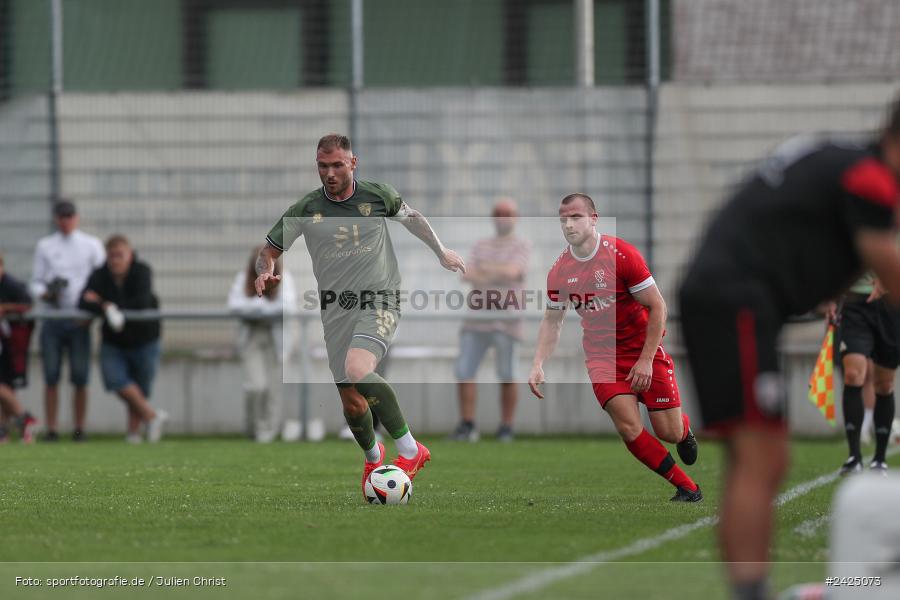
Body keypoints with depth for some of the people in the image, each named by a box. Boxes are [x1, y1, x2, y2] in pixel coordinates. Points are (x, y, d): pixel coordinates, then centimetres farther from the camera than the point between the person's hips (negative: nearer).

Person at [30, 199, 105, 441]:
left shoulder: (92, 245, 12)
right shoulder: (45, 246, 16)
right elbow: (36, 283, 13)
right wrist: (44, 293, -10)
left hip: (80, 319, -1)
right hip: (51, 319, 1)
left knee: (80, 378, -5)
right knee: (51, 376, -3)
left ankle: (79, 428, -1)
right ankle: (51, 429, -2)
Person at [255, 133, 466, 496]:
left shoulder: (379, 196, -1)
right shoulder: (306, 209, -1)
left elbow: (410, 217, 20)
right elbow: (269, 250, 8)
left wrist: (441, 252, 31)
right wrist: (266, 272, -15)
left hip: (379, 301, -3)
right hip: (337, 312, 3)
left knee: (357, 370, -32)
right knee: (351, 402, 7)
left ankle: (409, 449, -23)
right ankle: (372, 458, 40)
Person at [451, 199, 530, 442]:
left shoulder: (522, 246, 6)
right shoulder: (481, 245, 19)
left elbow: (512, 271, -11)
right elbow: (467, 273, 5)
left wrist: (483, 269, 1)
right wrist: (497, 275, -11)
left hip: (506, 321, -4)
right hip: (476, 320, 4)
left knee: (507, 376, -3)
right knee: (464, 371, -3)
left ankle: (506, 428, 5)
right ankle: (467, 425, 3)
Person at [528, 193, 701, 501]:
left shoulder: (621, 254, -17)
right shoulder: (558, 272, -3)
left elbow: (657, 307, -12)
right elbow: (552, 321, 12)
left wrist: (646, 361, -15)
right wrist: (538, 365, -2)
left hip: (643, 349, -3)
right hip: (601, 353, 3)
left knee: (670, 432, -3)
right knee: (628, 427, -18)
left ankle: (684, 427, 36)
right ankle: (685, 487, -3)